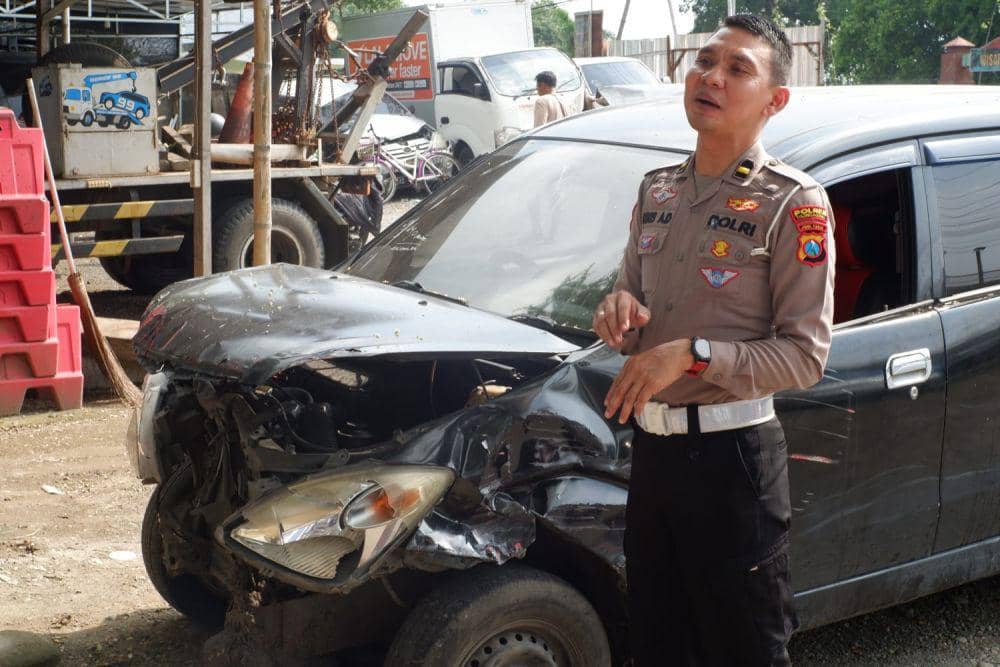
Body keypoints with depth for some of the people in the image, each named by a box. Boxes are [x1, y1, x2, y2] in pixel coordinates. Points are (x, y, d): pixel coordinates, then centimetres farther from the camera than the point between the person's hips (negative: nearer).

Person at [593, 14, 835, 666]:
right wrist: (617, 311, -5)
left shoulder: (793, 203, -11)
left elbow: (806, 355, -15)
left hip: (734, 454, -6)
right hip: (652, 444, 6)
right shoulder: (657, 190, 10)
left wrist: (691, 355, -23)